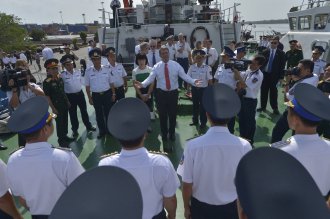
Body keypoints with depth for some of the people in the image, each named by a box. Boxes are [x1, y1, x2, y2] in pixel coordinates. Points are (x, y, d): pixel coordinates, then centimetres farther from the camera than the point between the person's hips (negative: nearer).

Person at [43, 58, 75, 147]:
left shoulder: (60, 78, 3)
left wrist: (68, 101, 13)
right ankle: (61, 140, 21)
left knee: (65, 121, 17)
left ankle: (65, 136, 35)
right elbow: (47, 96, -15)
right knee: (59, 122, 5)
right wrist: (53, 108, -16)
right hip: (57, 106, -6)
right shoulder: (47, 82, -16)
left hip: (65, 104, 6)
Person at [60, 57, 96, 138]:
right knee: (73, 114, 11)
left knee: (84, 111, 16)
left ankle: (88, 126, 34)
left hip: (80, 94, 3)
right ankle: (75, 130, 28)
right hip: (70, 96, -3)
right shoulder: (62, 75, -12)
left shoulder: (78, 72, -2)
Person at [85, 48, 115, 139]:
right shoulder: (88, 71, -5)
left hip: (107, 94, 0)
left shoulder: (106, 69, -3)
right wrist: (89, 98, -1)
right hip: (96, 95, 0)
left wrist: (113, 94, 2)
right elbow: (87, 86, 0)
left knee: (108, 113, 11)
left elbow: (111, 83, 3)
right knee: (99, 114, 12)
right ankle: (102, 131, 28)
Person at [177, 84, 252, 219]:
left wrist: (186, 207, 5)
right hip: (231, 208, 1)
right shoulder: (244, 146, -22)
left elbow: (187, 184, -15)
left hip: (201, 207, -1)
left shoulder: (193, 146, -26)